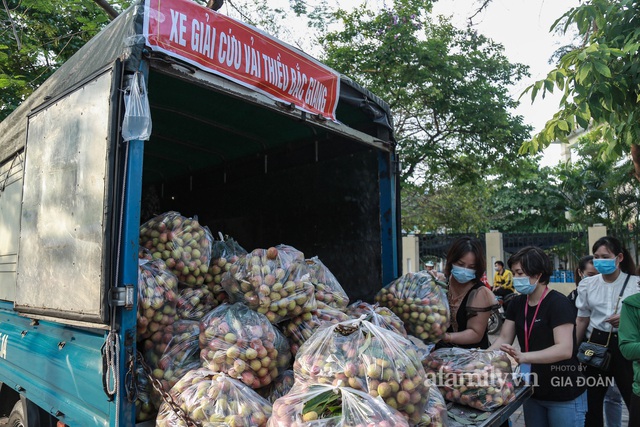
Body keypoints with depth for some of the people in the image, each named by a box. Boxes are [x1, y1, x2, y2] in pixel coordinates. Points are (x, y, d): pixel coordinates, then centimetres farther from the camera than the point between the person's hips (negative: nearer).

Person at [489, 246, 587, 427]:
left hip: (564, 398, -6)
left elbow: (565, 349, -30)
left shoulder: (558, 303, -19)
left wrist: (522, 357, -42)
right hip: (532, 392, 6)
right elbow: (504, 339, 1)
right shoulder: (517, 303, 1)